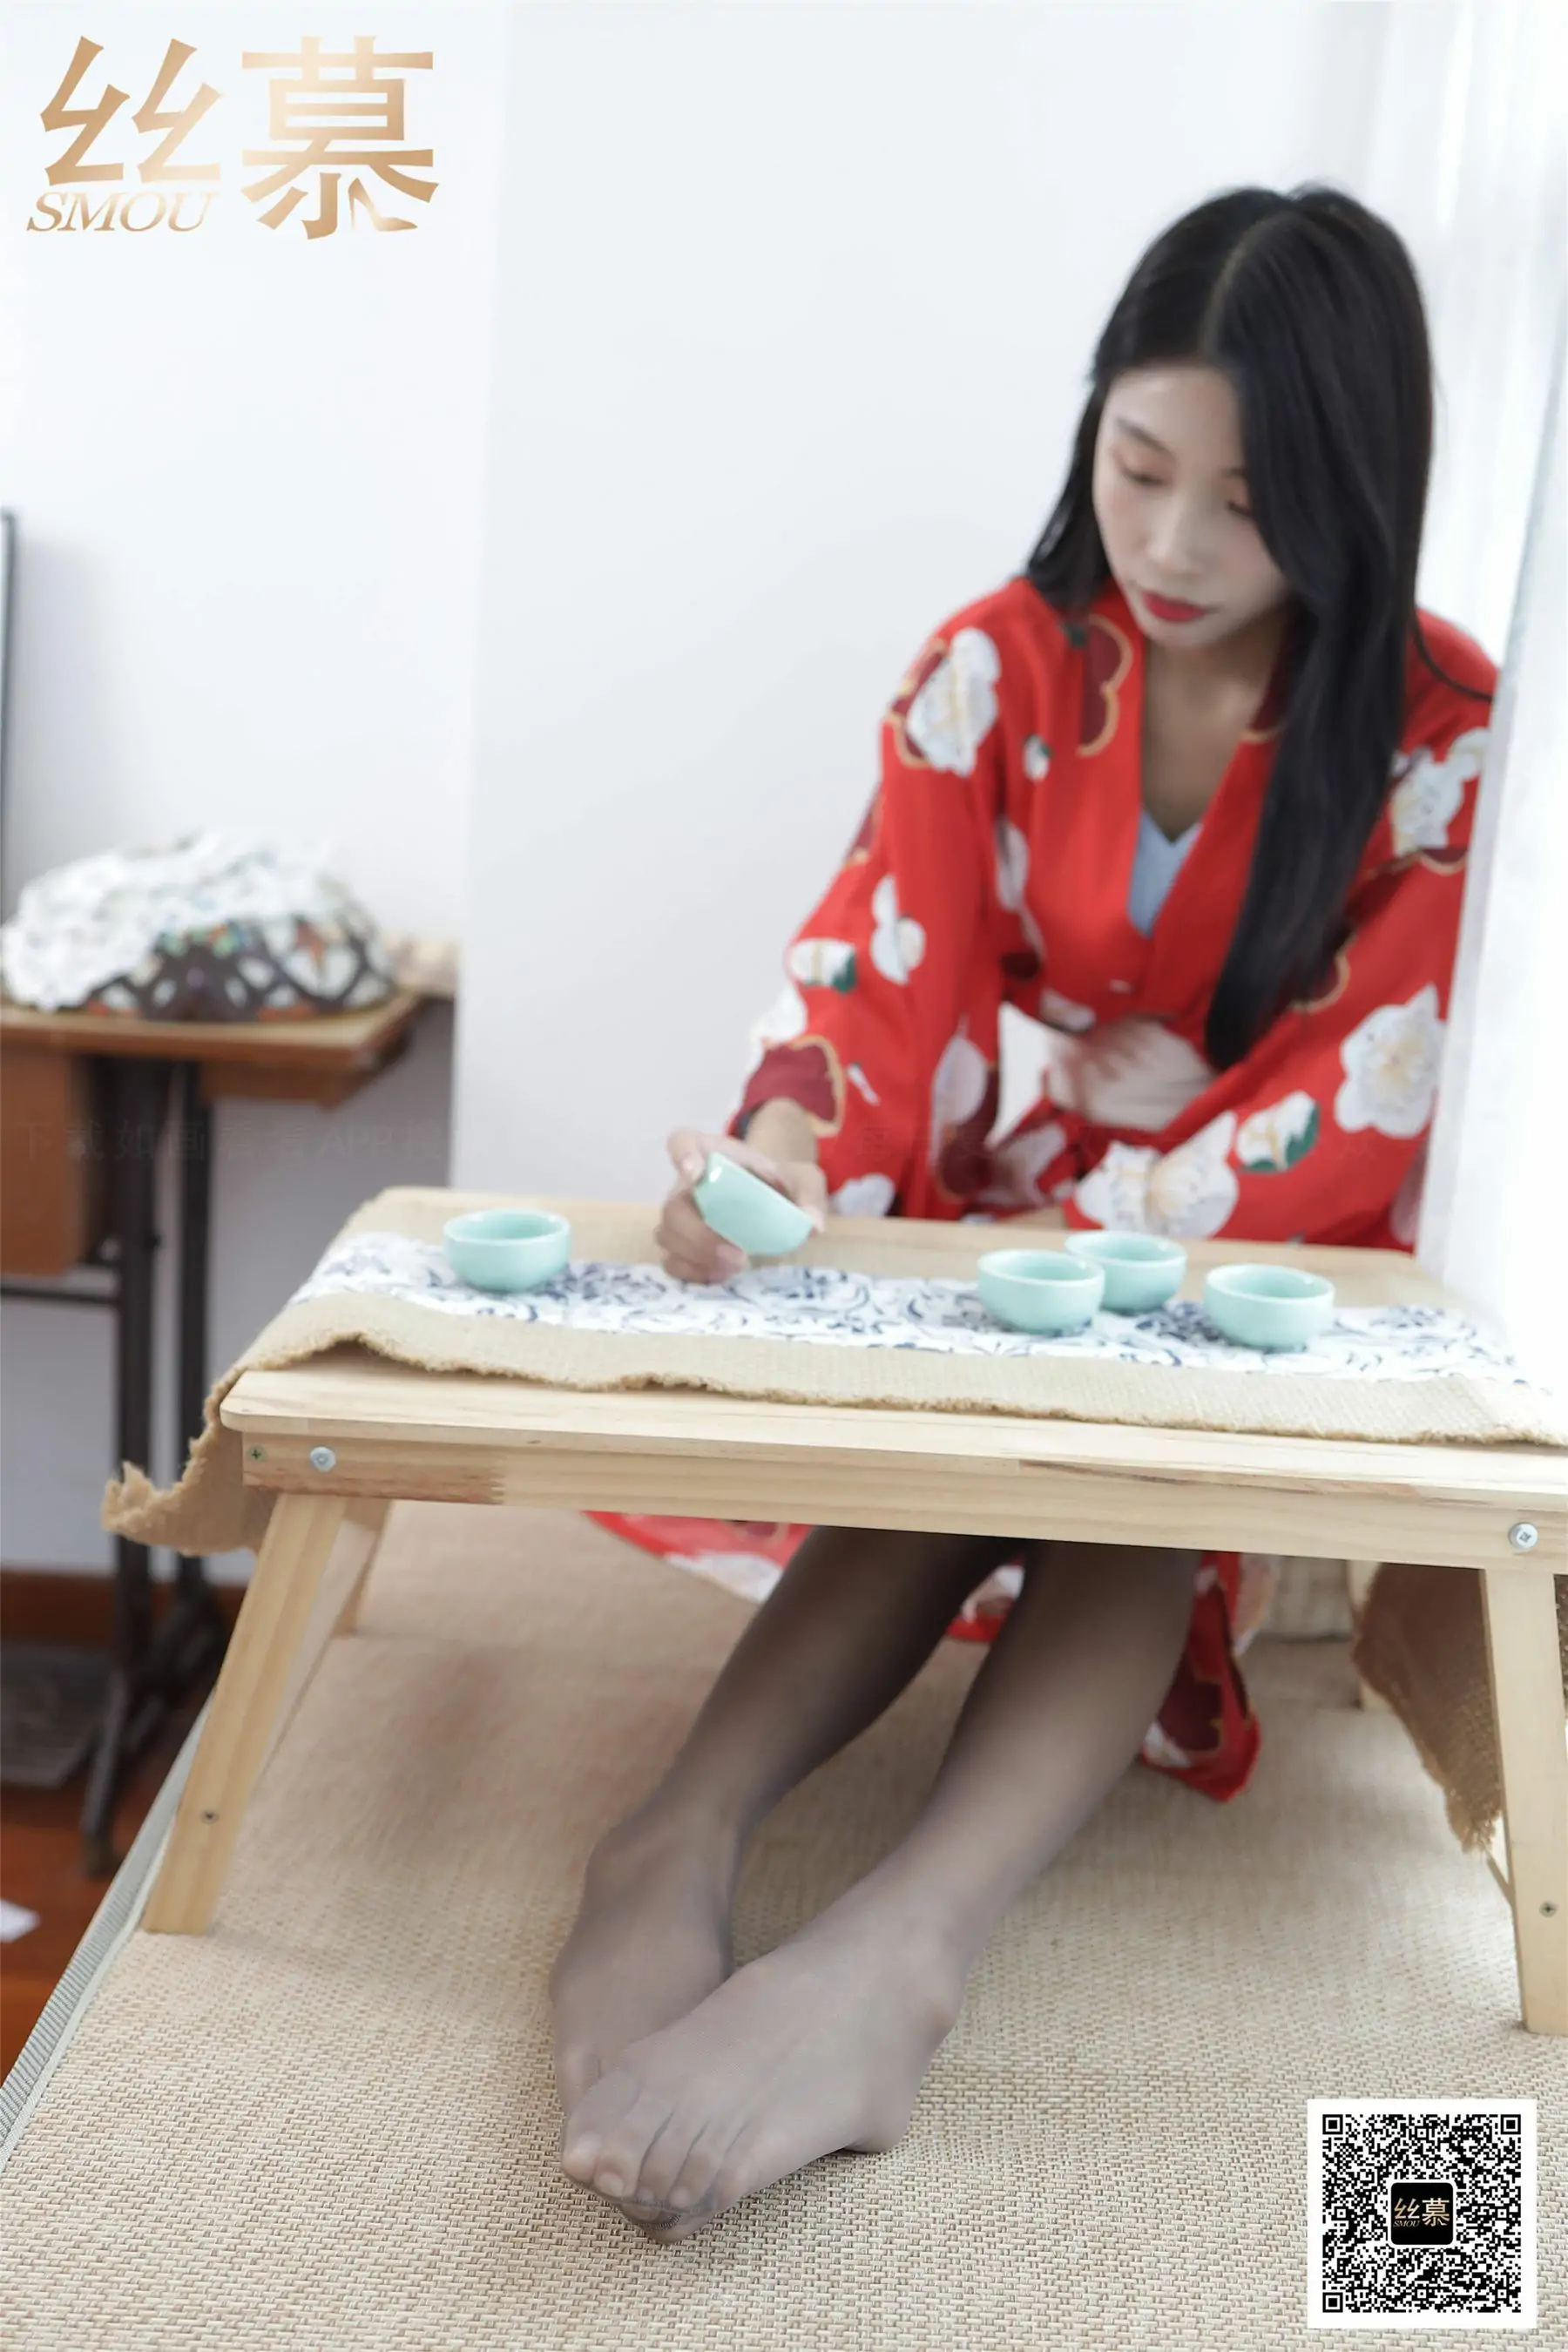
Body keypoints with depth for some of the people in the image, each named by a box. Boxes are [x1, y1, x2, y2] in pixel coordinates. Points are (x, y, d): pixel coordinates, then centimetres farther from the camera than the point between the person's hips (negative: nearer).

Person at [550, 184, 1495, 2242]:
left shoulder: (1440, 729, -7)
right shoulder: (1005, 662, -2)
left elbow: (1364, 1100, -14)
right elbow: (881, 956, -13)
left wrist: (1114, 1233, -27)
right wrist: (785, 1149, -35)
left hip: (1262, 1273, -1)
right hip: (998, 1226, 2)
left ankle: (892, 1954, -51)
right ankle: (683, 1842, -45)